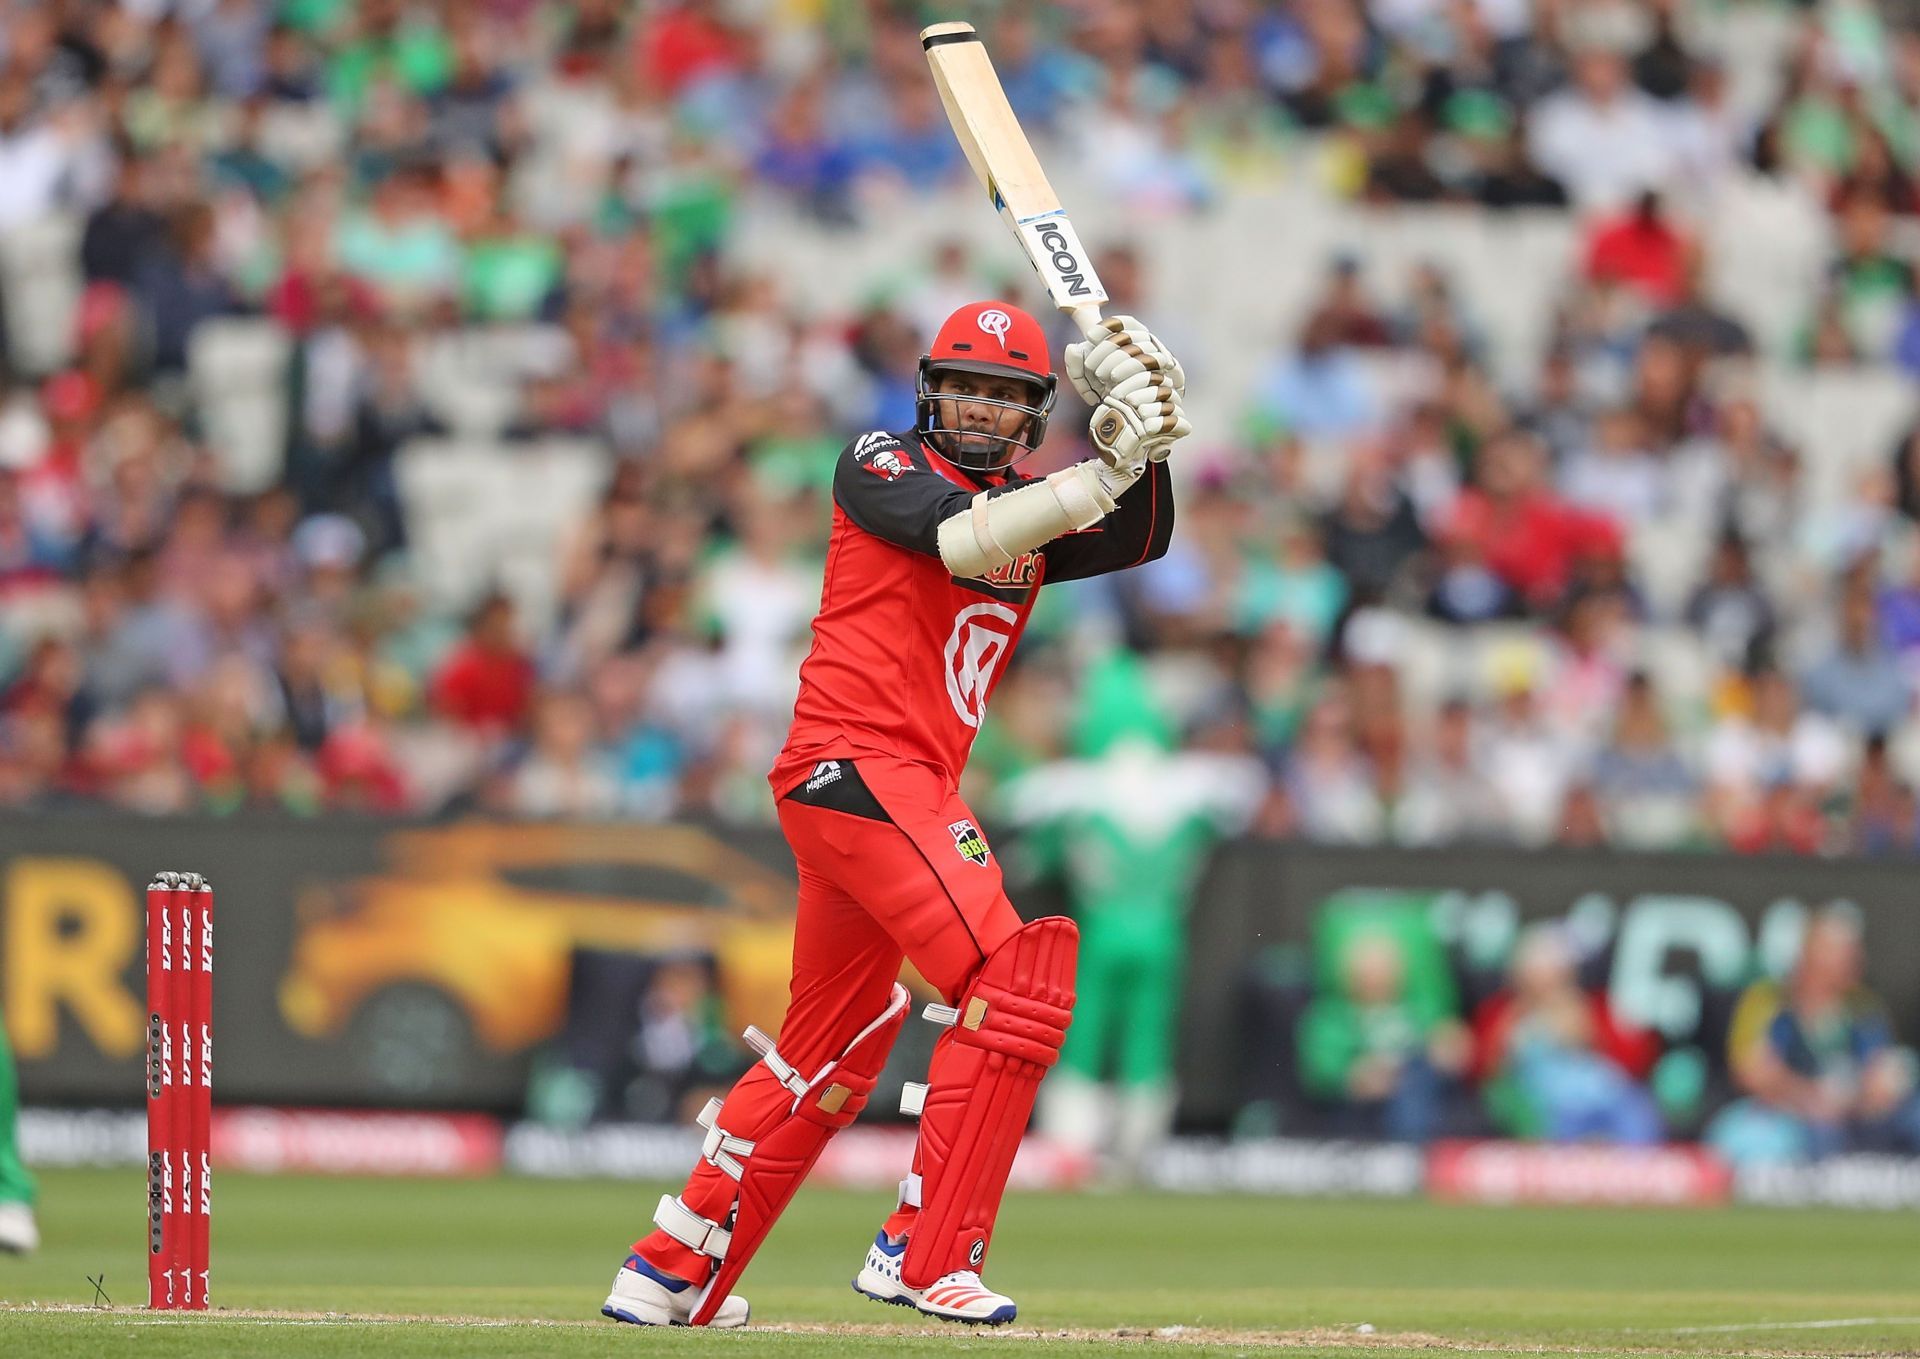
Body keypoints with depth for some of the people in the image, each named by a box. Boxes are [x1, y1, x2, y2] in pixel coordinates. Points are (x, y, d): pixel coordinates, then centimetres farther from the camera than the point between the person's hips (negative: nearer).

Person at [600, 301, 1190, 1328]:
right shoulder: (879, 466, 0)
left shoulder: (1029, 511, 19)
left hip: (916, 788, 9)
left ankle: (670, 1276, 22)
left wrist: (1146, 449, -12)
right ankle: (926, 1253, -18)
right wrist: (1102, 472, -24)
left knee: (828, 1054, 15)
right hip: (859, 766, -9)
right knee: (1014, 984, -18)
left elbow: (1140, 541, 5)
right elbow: (965, 539, -19)